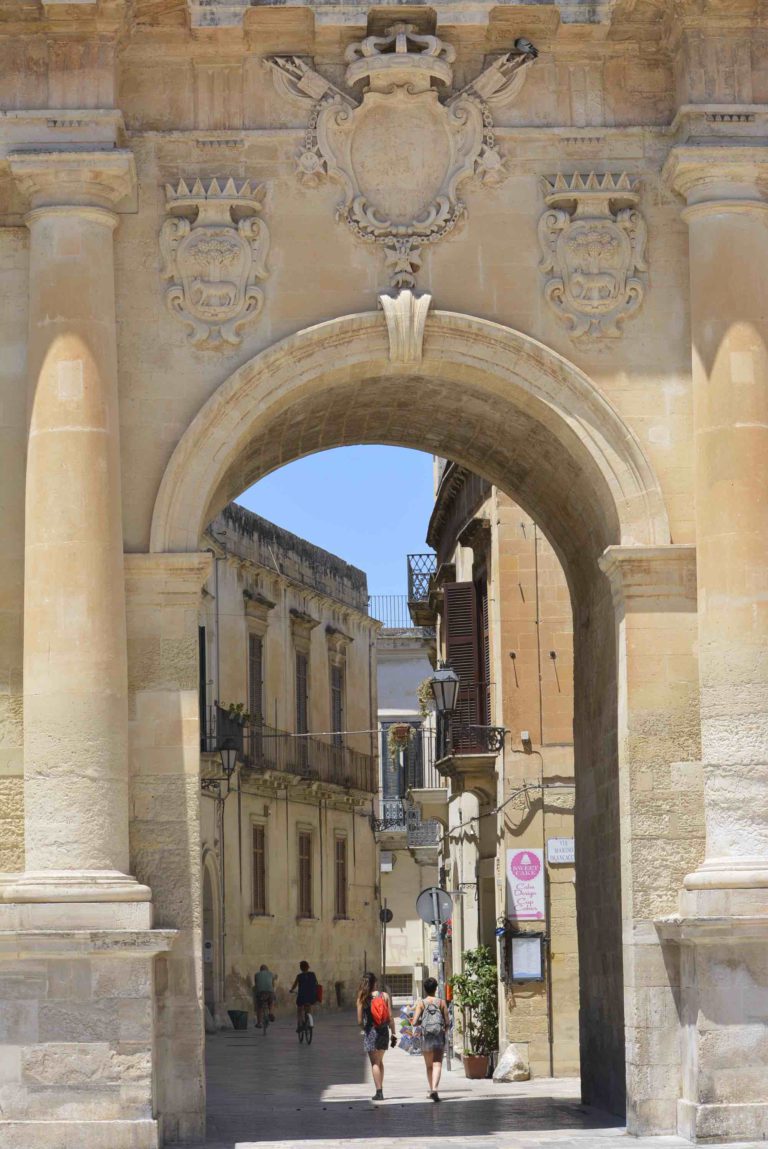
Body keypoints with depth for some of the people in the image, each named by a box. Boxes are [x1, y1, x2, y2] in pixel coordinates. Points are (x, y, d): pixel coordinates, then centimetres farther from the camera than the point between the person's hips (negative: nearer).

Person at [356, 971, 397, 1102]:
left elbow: (360, 1020, -5)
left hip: (370, 1032, -3)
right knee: (380, 1061, 20)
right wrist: (393, 1033, 4)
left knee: (375, 1063, 0)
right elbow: (390, 1017, -2)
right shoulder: (384, 995, -2)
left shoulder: (362, 998, -7)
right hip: (383, 1031, 3)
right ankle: (380, 1089, 21)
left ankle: (379, 1091, -9)